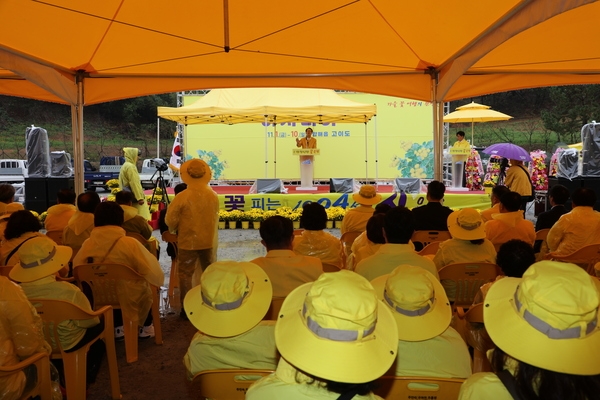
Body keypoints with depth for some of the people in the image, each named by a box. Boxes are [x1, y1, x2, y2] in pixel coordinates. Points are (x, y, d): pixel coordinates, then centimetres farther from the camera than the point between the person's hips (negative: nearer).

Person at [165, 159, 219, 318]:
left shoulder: (182, 196, -17)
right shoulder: (213, 195, -5)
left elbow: (170, 219, -10)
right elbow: (215, 218, 5)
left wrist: (173, 230, 11)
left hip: (188, 241, -4)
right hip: (208, 241, 4)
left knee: (185, 274, 7)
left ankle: (187, 308, 9)